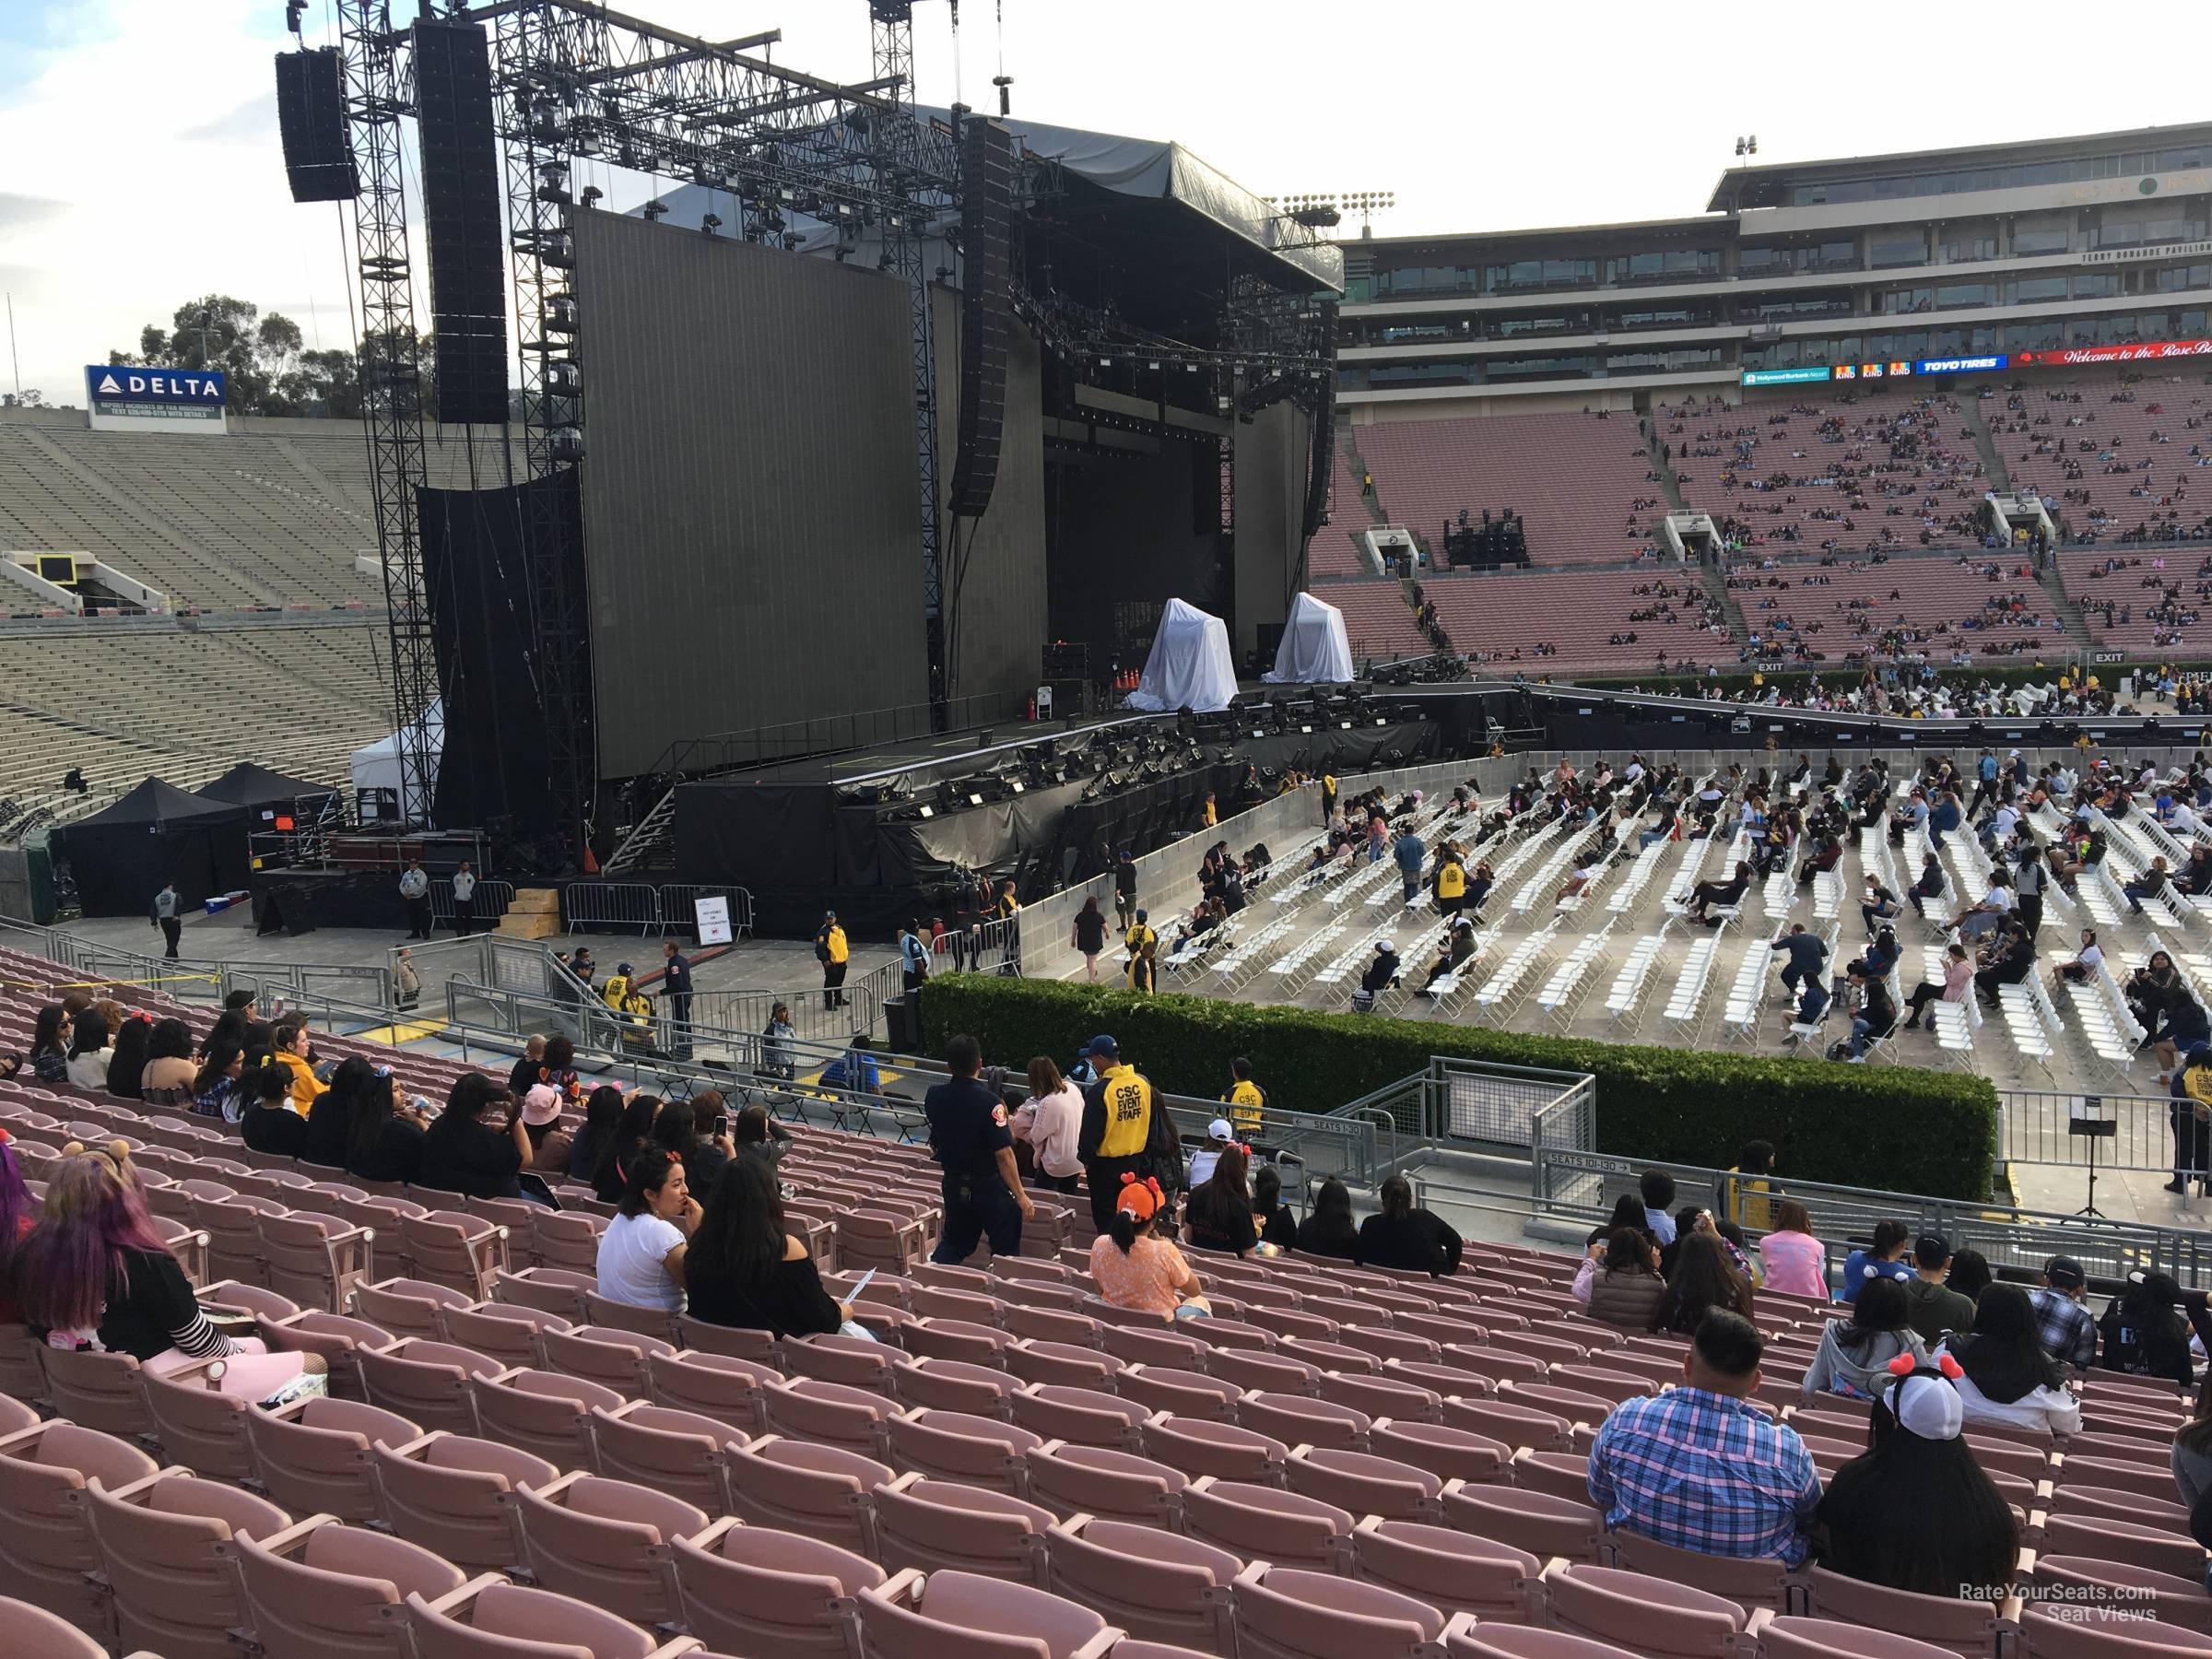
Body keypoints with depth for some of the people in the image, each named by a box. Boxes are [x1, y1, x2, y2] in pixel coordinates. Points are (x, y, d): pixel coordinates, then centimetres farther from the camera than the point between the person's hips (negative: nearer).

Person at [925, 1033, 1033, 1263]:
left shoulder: (933, 1097, -7)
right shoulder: (989, 1102, -24)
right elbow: (1004, 1155, -24)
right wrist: (1021, 1196, -17)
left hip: (954, 1184, 5)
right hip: (990, 1188, -5)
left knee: (954, 1242, 21)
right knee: (1006, 1252, 11)